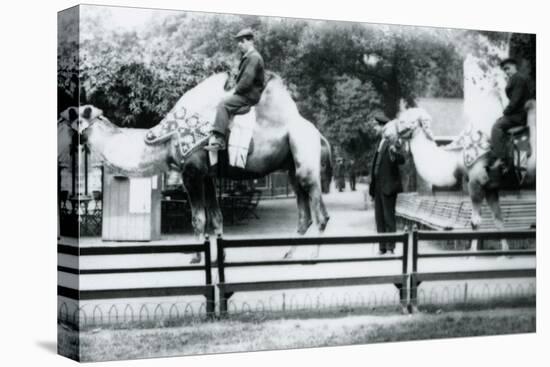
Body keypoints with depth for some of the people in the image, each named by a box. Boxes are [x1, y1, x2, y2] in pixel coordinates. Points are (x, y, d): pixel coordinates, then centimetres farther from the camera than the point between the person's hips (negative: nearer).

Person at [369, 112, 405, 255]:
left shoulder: (393, 143, -10)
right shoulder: (380, 143, 15)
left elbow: (402, 160, -23)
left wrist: (395, 153, -44)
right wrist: (372, 186, 18)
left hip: (388, 186, -9)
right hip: (378, 186, 9)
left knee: (388, 217, -5)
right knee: (379, 218, 10)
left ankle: (390, 248, -1)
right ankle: (382, 247, 15)